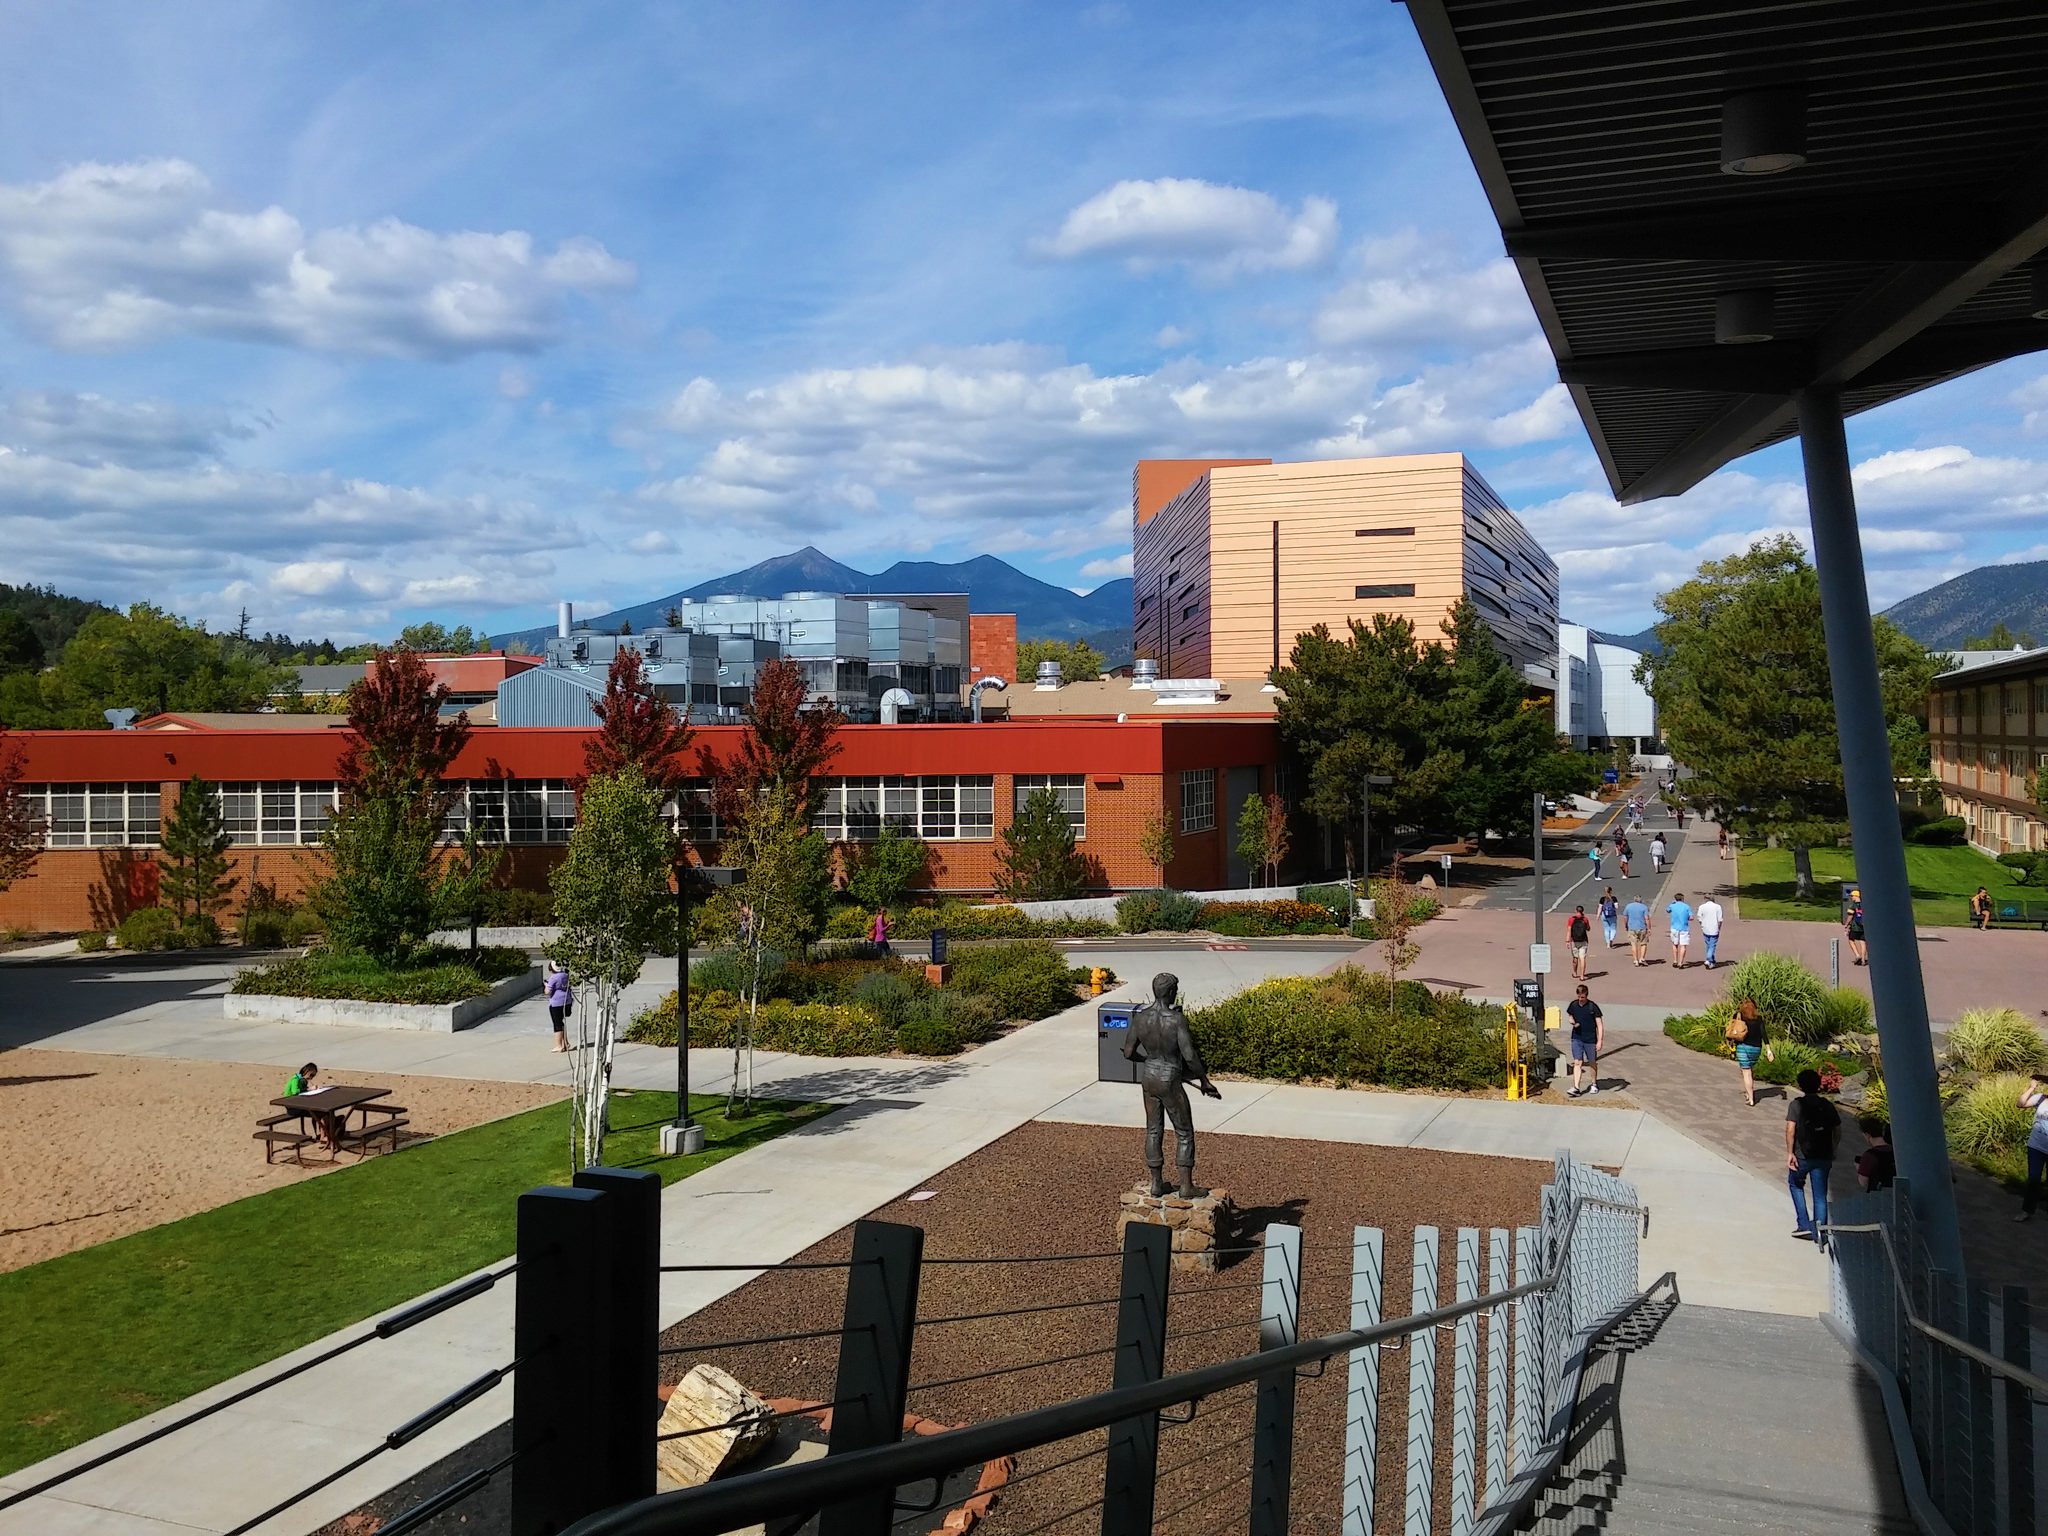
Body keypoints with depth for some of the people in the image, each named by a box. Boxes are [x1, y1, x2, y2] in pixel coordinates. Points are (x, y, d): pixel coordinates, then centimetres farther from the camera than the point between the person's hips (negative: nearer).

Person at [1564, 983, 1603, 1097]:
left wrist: (1600, 1041, -14)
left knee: (1592, 1062, 13)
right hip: (1576, 1038, 2)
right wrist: (1572, 1022, -5)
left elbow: (1600, 1024, -9)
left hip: (1590, 1040, -2)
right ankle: (1576, 1088, -8)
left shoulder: (1593, 1007, -11)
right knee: (1577, 1062, -5)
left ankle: (1594, 1084, 33)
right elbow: (1570, 1015, 19)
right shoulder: (1573, 1005, -1)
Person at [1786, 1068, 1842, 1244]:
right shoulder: (1827, 1105, 3)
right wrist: (1832, 1151, 18)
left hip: (1802, 1156, -3)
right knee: (1820, 1196, 11)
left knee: (1795, 1185, 21)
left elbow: (1790, 1129, -18)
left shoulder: (1797, 1104, -9)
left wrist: (1789, 1153, -14)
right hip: (1823, 1157, 3)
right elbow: (1837, 1130, 5)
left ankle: (1804, 1225, 14)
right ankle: (1820, 1233, 9)